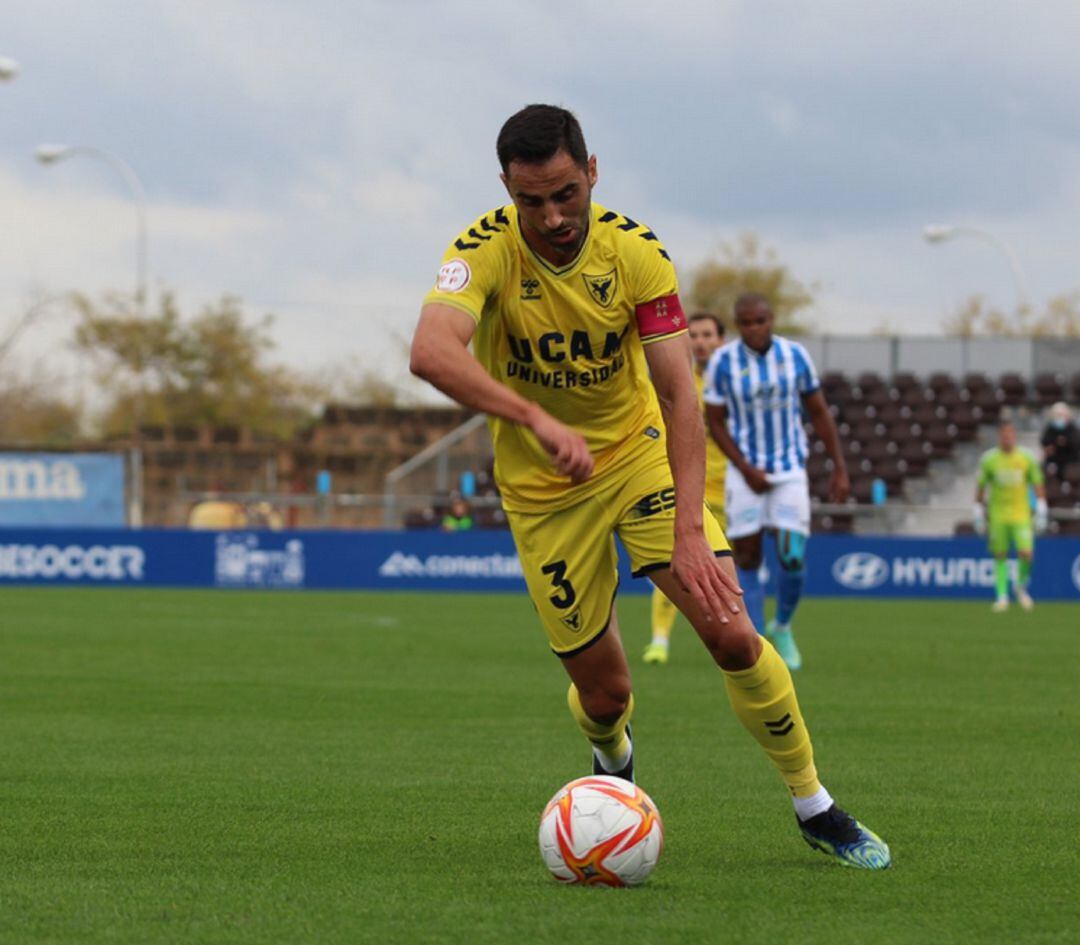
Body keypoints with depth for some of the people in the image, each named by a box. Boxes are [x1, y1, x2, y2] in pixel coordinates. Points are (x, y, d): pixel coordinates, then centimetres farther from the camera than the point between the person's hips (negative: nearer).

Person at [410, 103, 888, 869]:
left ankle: (815, 807, 6)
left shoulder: (636, 251, -17)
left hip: (639, 454, 1)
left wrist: (688, 529, -31)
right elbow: (431, 352, -41)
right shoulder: (485, 251, -22)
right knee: (604, 695, 1)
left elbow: (677, 389, -20)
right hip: (543, 489, -1)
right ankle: (613, 758, 41)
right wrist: (537, 420, -53)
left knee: (732, 636, -14)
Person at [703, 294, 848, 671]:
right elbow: (715, 421, -2)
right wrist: (746, 470, -12)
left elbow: (819, 413, 5)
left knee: (793, 558, -10)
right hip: (745, 471, 0)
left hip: (791, 472, 1)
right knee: (746, 559, -3)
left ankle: (782, 627, 17)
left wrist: (840, 468, 2)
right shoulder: (722, 363, -8)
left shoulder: (795, 355, -4)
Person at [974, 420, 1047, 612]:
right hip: (997, 515, 0)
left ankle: (1021, 586, 15)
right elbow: (980, 488, 7)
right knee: (1000, 556, 1)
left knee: (1026, 553, -12)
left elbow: (1038, 485, 5)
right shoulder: (988, 459, 0)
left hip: (1021, 515, 0)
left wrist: (1041, 513, -1)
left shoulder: (1026, 458, 1)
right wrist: (979, 515, 5)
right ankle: (1002, 596, 10)